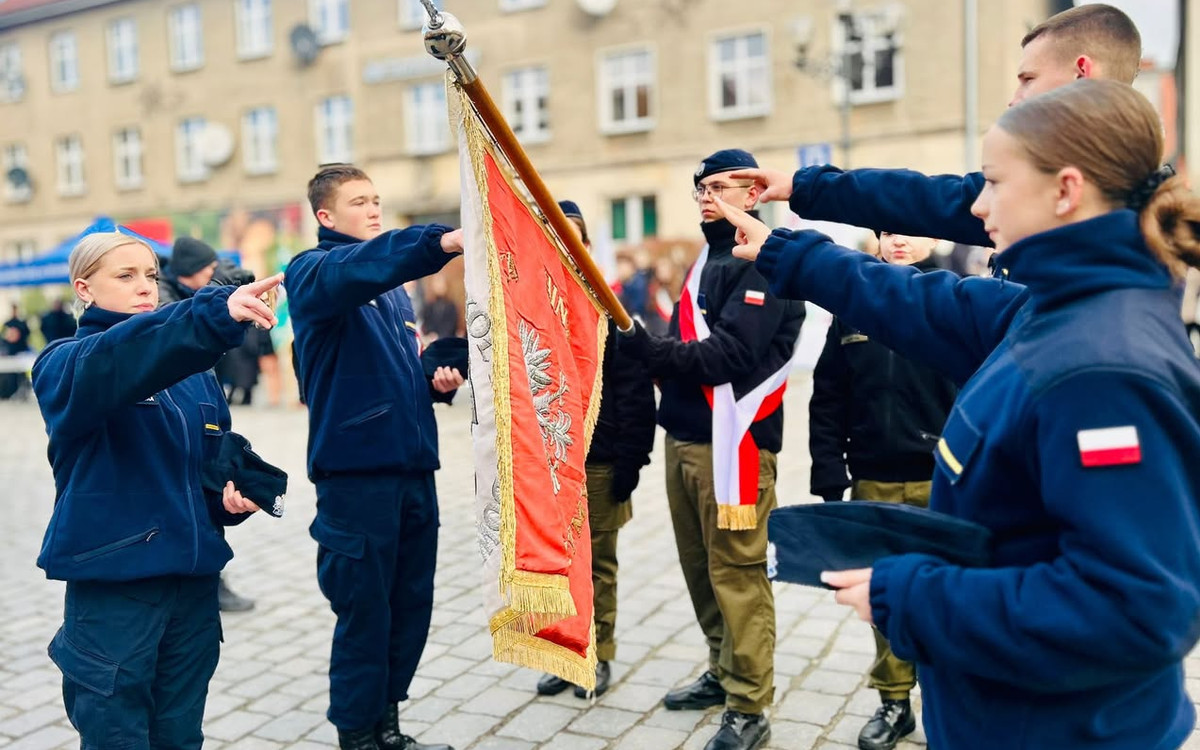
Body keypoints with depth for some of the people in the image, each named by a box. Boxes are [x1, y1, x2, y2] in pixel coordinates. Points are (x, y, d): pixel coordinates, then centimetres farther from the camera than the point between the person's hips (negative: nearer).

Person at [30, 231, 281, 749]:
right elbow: (117, 361, -30)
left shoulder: (192, 368, 11)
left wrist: (232, 494, -5)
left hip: (193, 580, 5)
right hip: (112, 583, -5)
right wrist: (217, 313, -45)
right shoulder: (63, 366, -6)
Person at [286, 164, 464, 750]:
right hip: (356, 467, -7)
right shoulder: (312, 273, -5)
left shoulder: (393, 286, 19)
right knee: (364, 610, 0)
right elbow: (354, 268, -29)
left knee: (411, 605, 12)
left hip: (412, 465, 7)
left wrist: (437, 381, 4)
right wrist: (439, 242, -44)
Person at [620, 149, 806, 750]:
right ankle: (722, 673, 32)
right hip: (685, 438, 9)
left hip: (732, 443, -9)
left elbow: (732, 353, -21)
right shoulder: (705, 262, 19)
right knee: (700, 567, 16)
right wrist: (663, 365, 3)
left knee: (737, 573, -4)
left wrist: (654, 350, -27)